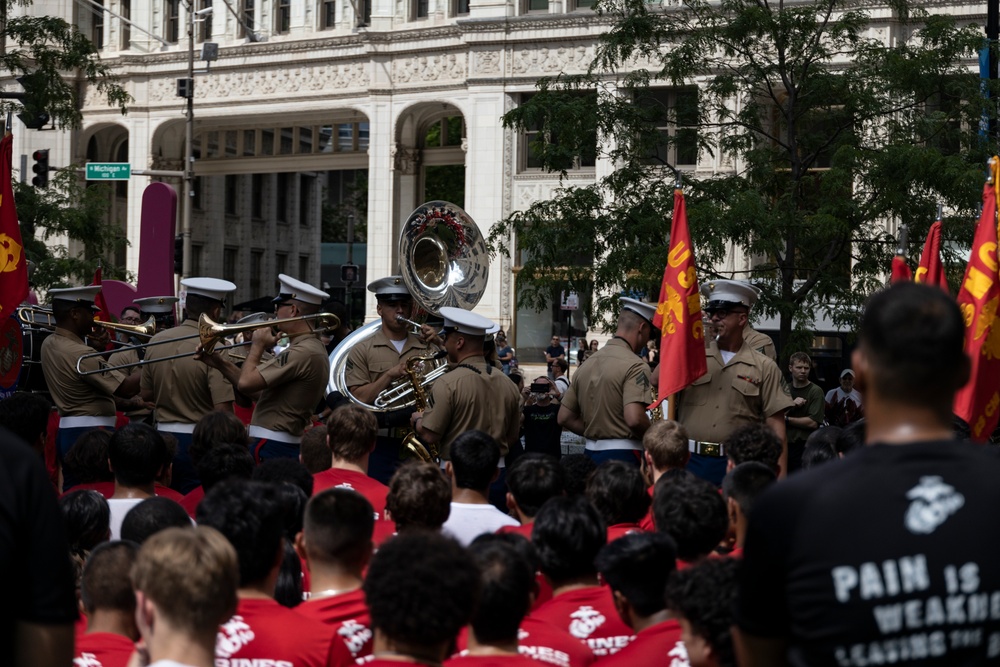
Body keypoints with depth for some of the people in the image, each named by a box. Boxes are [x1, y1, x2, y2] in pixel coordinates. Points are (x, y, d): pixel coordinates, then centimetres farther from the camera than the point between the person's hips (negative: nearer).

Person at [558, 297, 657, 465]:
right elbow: (634, 418, -25)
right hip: (623, 456, -8)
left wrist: (595, 433, 14)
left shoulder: (588, 363, 11)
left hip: (592, 452, 8)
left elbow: (565, 418, 12)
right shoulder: (635, 365, -12)